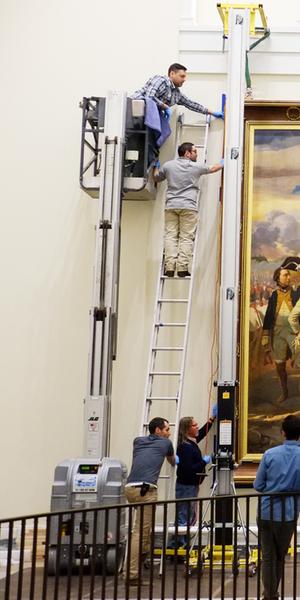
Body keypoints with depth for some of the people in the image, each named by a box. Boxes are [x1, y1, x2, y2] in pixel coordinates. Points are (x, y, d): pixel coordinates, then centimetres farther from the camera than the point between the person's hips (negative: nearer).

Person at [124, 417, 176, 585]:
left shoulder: (138, 441, 25)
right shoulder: (166, 443, 15)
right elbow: (173, 461, 37)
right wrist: (174, 463, 59)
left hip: (130, 488, 6)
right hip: (146, 489, -6)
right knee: (140, 531, -8)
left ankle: (144, 550, 31)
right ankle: (132, 575, -12)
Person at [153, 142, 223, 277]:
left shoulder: (168, 165, 8)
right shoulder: (196, 167, 4)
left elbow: (156, 178, 23)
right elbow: (212, 169, 22)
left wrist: (156, 166, 43)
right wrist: (222, 163, 42)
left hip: (171, 206, 2)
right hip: (188, 207, -2)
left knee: (170, 236, 1)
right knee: (186, 238, -2)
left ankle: (170, 267, -9)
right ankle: (182, 268, -10)